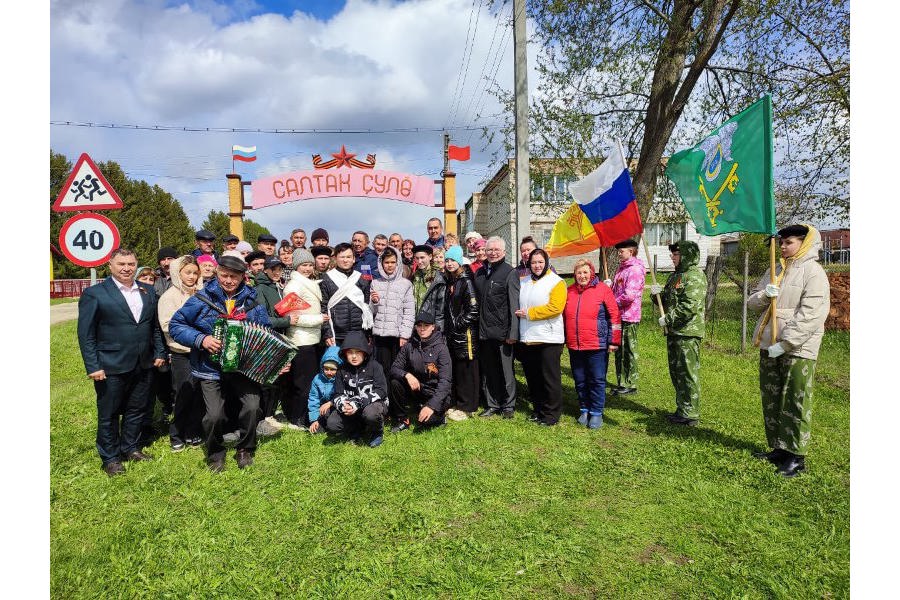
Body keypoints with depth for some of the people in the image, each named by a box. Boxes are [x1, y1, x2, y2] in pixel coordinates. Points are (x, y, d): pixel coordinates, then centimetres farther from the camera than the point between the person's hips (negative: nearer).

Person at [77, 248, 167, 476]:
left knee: (137, 410, 16)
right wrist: (92, 366, -12)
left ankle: (130, 448, 34)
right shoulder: (94, 294, -7)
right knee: (108, 414, 10)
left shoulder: (148, 292, 7)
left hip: (144, 365, 4)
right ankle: (110, 458, 25)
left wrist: (159, 352, 7)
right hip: (111, 368, -4)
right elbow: (86, 334, -8)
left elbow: (155, 326, 13)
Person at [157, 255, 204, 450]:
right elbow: (167, 326, -10)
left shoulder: (200, 294, 8)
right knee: (184, 395, 1)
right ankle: (176, 436, 19)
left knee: (199, 394, 7)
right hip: (181, 353, -4)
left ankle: (193, 433, 22)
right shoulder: (169, 296, -3)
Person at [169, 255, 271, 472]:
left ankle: (245, 450, 13)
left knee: (252, 407, -15)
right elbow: (176, 325, 0)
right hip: (211, 370, -1)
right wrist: (201, 339, -14)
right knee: (215, 415, -11)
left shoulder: (253, 302, 3)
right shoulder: (202, 299, -1)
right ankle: (215, 454, 20)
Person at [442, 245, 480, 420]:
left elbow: (473, 309, -18)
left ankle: (466, 407, 8)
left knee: (466, 370, -1)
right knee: (454, 370, 13)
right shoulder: (450, 281, 15)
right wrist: (447, 328, 13)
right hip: (452, 334, 8)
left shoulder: (467, 281, -11)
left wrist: (459, 324, -13)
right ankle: (455, 404, 23)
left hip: (465, 333, -8)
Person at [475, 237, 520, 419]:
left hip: (502, 332, -5)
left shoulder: (510, 273, -4)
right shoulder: (480, 273, 13)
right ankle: (492, 404, 23)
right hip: (484, 332, 5)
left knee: (506, 371, 3)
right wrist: (476, 327, 10)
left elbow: (514, 305, -9)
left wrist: (513, 333, -15)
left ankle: (508, 406, 16)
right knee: (487, 371, 11)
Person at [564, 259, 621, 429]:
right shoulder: (569, 291, 9)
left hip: (597, 346, -4)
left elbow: (614, 316, -5)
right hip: (574, 346, 4)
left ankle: (596, 413, 15)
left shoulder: (602, 289, -4)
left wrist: (614, 341, -7)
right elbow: (564, 317, 17)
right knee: (580, 381, 12)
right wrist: (563, 339, 17)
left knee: (597, 381, 4)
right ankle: (584, 410, 27)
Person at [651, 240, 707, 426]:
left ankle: (690, 413, 5)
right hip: (673, 331, 10)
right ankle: (682, 409, 26)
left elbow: (690, 306, -22)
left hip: (687, 332, -10)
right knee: (675, 371, 15)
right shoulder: (676, 275, 17)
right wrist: (658, 294, 2)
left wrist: (668, 319, -18)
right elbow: (668, 301, 23)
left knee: (688, 372, -3)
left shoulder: (695, 276, -13)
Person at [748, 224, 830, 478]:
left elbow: (810, 315, -17)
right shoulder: (775, 271, 14)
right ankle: (778, 449, 25)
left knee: (795, 404, -2)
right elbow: (752, 302, 14)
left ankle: (797, 456, 8)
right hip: (769, 346, 7)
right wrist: (764, 295, -9)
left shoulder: (813, 272, -8)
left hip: (798, 349, -7)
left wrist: (784, 343, -20)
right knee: (771, 400, 13)